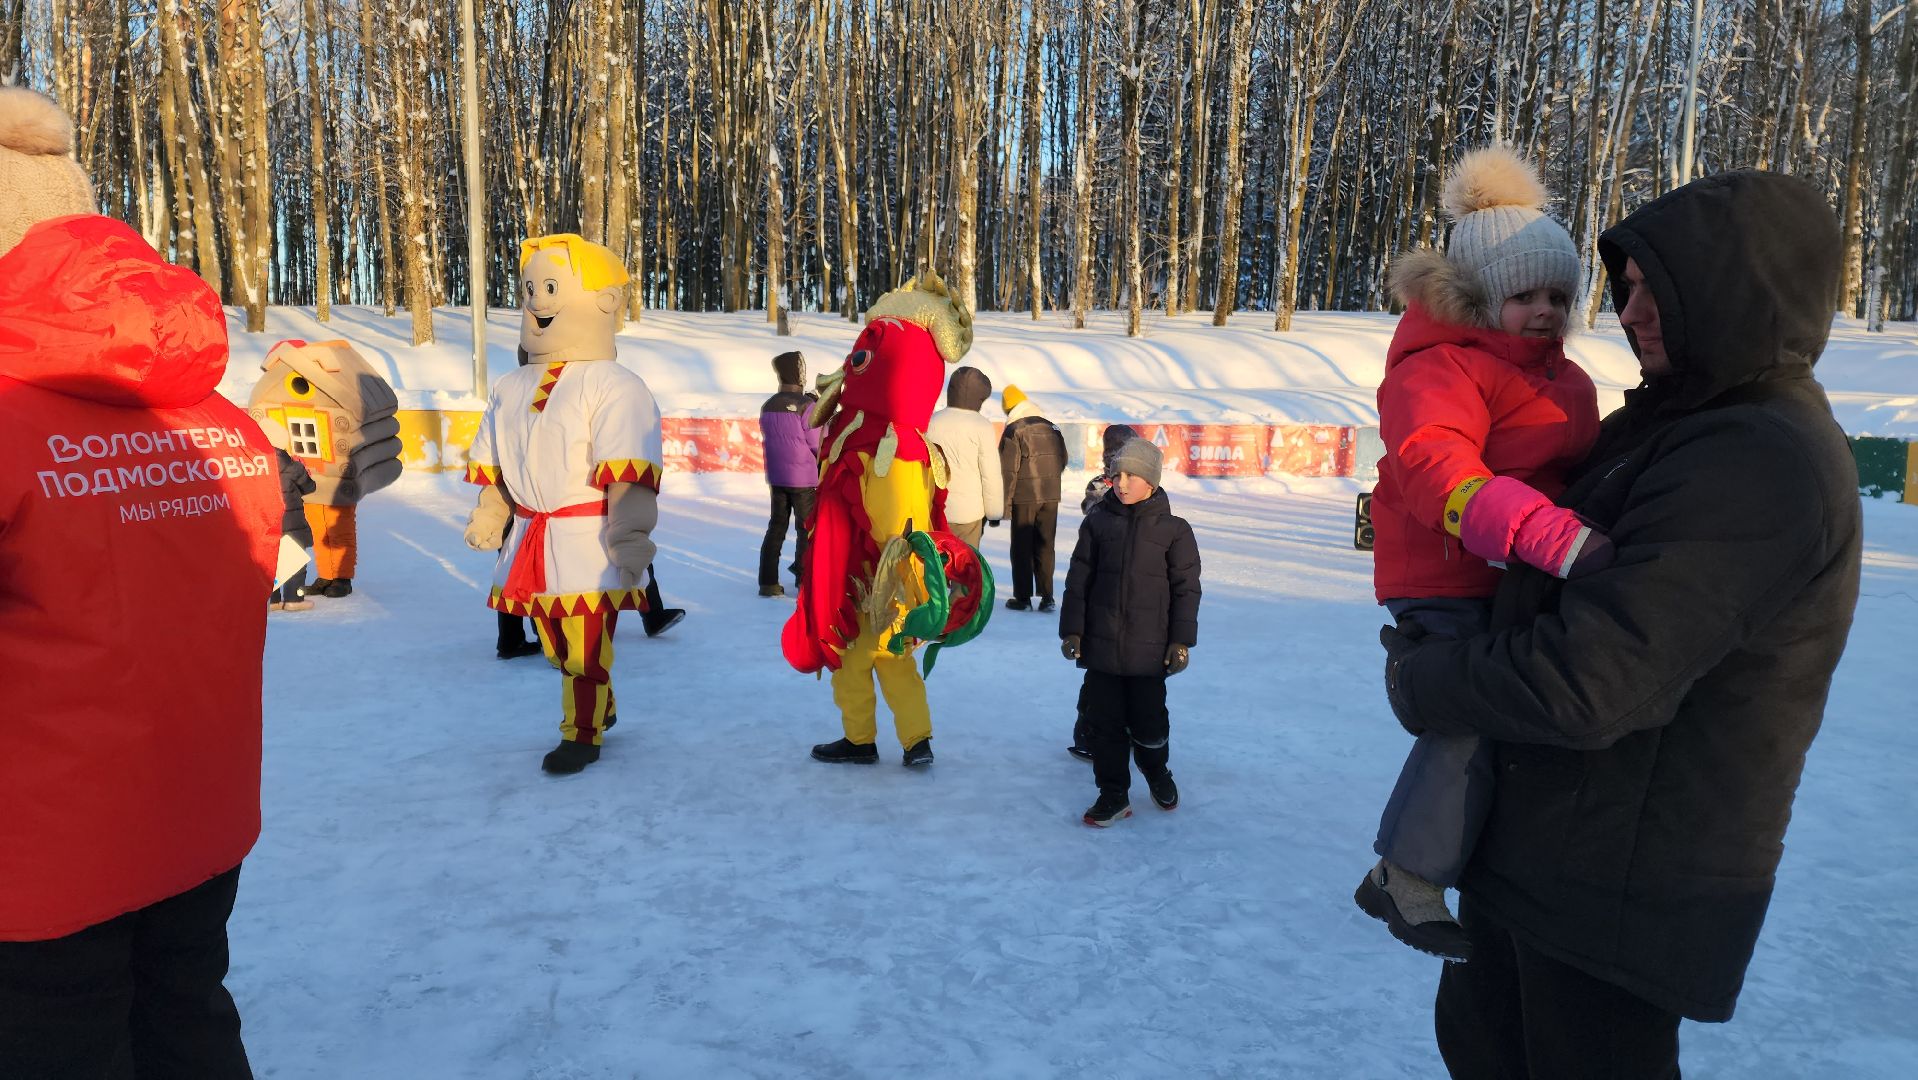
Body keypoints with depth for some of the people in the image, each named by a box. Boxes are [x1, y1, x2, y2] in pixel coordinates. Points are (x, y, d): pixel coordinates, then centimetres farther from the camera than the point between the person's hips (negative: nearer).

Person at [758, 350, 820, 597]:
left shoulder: (767, 406, 4)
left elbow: (768, 438, 11)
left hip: (776, 477, 6)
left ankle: (768, 582, 9)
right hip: (804, 477, -6)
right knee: (807, 528, 7)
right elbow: (818, 444, -13)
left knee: (776, 526, 11)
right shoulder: (806, 405, -15)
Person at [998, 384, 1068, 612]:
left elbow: (1008, 471, -11)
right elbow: (1062, 461, 17)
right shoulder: (1051, 429, 10)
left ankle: (1023, 598, 6)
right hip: (1051, 497, 5)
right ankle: (1046, 597, 9)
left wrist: (1003, 505, -8)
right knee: (1045, 546, 10)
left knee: (1022, 547, 4)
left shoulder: (1013, 431, -8)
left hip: (1024, 498, -5)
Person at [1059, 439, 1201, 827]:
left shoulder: (1173, 529, -2)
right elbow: (1078, 579, 5)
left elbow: (1186, 588, 0)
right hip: (1100, 644, 2)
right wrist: (1072, 629, 1)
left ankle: (1156, 770, 38)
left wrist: (1181, 641, -3)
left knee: (1149, 725, 6)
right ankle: (1113, 795, 23)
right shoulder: (1098, 522, 2)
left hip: (1148, 647, -2)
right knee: (1105, 722, 7)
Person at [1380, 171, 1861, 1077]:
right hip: (1544, 845, 9)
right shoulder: (1689, 428, 8)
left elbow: (1582, 683, -30)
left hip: (1622, 881, -9)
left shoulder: (1760, 467, -25)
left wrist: (1416, 680, -13)